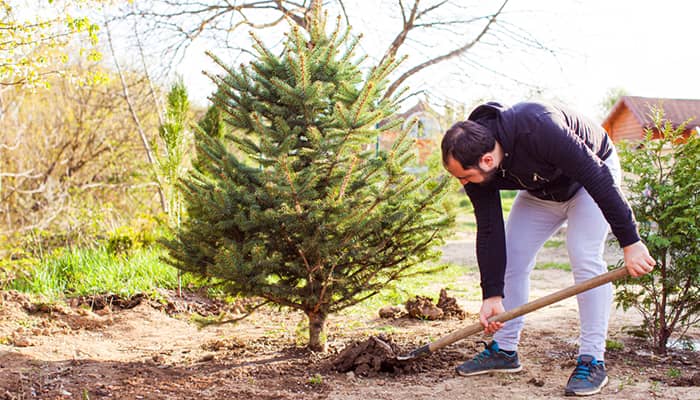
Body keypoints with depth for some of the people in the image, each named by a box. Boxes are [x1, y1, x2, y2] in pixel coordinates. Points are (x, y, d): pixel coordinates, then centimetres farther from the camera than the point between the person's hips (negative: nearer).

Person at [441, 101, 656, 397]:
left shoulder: (538, 129, -43)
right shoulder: (474, 161, -23)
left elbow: (599, 178, -36)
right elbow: (489, 231, -17)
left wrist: (630, 242, -33)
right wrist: (492, 294, -20)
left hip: (592, 178, -6)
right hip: (541, 191, 6)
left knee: (584, 258, -19)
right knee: (510, 259, -2)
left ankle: (592, 360, -11)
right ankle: (504, 349, 10)